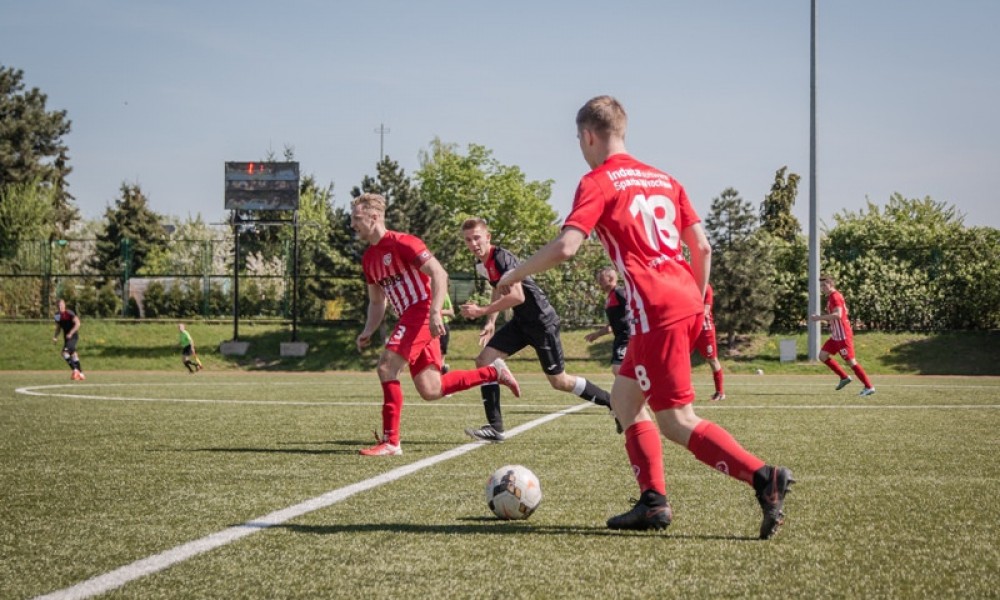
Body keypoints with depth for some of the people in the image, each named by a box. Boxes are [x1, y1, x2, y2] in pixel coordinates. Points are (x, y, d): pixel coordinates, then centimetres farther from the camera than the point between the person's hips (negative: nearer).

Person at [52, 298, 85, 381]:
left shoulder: (69, 313, -14)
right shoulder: (58, 315, 8)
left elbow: (77, 324, -20)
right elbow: (58, 328, 19)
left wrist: (70, 333, -26)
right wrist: (55, 337, 4)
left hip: (73, 336, -8)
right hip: (66, 337, 8)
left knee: (65, 352, -21)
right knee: (73, 354, 10)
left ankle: (75, 370, -16)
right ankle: (80, 373, 18)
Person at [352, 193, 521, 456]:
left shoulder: (401, 242, -11)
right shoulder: (368, 258, 15)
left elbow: (439, 274, -17)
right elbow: (376, 302, 24)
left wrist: (435, 313, -27)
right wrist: (368, 332, 9)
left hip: (422, 312, -9)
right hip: (408, 317, 9)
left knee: (386, 368, -19)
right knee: (430, 391, 6)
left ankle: (390, 442, -14)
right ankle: (494, 372, 21)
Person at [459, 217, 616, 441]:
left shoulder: (502, 258, -22)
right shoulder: (480, 264, 6)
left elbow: (517, 296, -31)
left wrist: (482, 311, -27)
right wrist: (491, 321, 17)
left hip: (542, 321, -9)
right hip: (521, 322, 9)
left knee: (560, 382, 0)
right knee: (484, 360, -6)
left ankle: (612, 402, 19)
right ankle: (495, 427, -4)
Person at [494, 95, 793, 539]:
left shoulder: (598, 183, -3)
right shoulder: (663, 179, 19)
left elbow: (566, 246, -15)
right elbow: (701, 246, 17)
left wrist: (515, 274, -1)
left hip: (657, 312, -8)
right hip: (688, 305, 8)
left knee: (677, 423, -4)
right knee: (624, 397, 18)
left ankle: (763, 476, -18)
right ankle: (653, 502, 13)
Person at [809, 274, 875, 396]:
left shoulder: (835, 296, -15)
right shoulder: (831, 297, 16)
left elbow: (838, 314, -28)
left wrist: (819, 317, -27)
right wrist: (822, 317, 14)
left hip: (843, 336, -10)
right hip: (836, 336, 10)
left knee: (851, 361, -9)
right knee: (823, 356, 9)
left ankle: (869, 387, -5)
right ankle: (844, 377, 15)